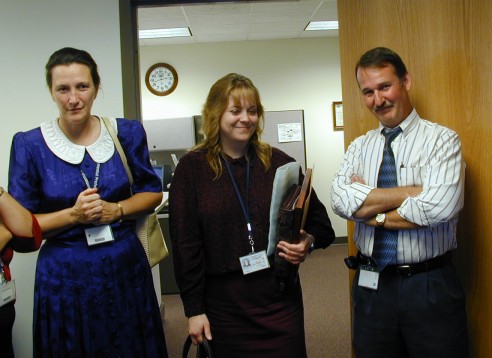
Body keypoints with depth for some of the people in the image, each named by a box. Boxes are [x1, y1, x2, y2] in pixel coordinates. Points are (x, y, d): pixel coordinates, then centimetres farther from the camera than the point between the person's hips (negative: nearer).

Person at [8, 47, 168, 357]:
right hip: (65, 276, -2)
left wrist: (115, 210, -11)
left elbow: (152, 192, 7)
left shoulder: (127, 132, -1)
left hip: (126, 266, 2)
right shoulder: (29, 145, -6)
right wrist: (73, 215, -17)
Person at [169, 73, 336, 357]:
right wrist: (194, 309, -4)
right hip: (224, 304, -1)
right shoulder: (192, 167, -3)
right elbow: (186, 243, -3)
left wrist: (308, 241, -13)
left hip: (281, 298, 2)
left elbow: (317, 217, 10)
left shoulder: (280, 162, 2)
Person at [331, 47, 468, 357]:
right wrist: (414, 192, -17)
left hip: (430, 287, -3)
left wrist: (373, 212, -12)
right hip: (371, 284, 4)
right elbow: (341, 200, -12)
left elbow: (439, 208, -24)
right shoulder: (360, 147, 7)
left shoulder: (442, 139, -7)